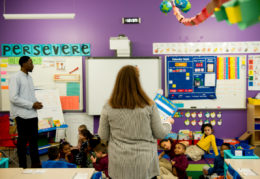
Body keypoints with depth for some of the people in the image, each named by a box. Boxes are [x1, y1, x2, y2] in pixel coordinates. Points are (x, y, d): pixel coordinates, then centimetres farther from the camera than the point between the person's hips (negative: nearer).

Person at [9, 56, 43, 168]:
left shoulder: (29, 77, 13)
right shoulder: (15, 78, -10)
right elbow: (13, 98, -17)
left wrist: (36, 103, -2)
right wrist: (32, 105, -17)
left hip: (32, 114, 7)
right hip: (22, 115, -7)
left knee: (33, 139, 12)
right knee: (23, 140, 3)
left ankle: (35, 164, 21)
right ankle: (22, 166, 15)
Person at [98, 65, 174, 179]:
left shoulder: (108, 108, -9)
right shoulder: (149, 106, -11)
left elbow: (103, 136, 0)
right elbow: (160, 134, -2)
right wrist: (168, 123, 18)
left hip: (119, 165, 1)